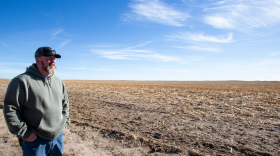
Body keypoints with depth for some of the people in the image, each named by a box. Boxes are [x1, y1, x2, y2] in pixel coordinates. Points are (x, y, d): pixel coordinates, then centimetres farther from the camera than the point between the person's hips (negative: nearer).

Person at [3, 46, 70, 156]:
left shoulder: (59, 82, 7)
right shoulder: (22, 81, -12)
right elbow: (10, 109, -13)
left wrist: (65, 121, 10)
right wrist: (24, 133, -14)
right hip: (35, 140, -6)